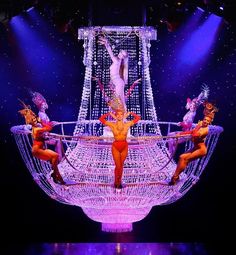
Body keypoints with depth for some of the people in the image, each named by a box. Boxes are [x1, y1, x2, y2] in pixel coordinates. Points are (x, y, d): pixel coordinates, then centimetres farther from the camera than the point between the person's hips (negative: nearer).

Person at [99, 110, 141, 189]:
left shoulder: (127, 124, -4)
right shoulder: (112, 125, -7)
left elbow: (138, 118, 5)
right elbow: (101, 119, -4)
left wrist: (130, 113, 3)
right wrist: (109, 114, 0)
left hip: (124, 146, 2)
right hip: (115, 146, -2)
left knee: (121, 165, 11)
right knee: (118, 166, 0)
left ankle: (119, 182, 23)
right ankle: (116, 182, 17)